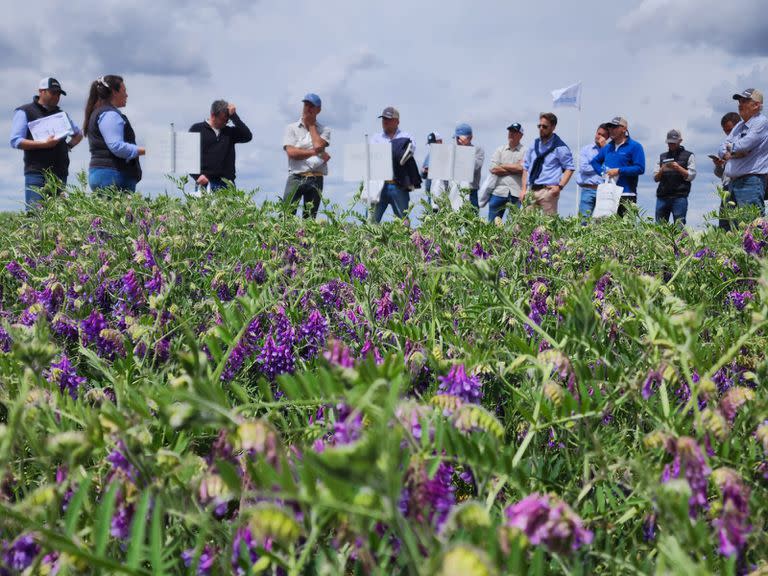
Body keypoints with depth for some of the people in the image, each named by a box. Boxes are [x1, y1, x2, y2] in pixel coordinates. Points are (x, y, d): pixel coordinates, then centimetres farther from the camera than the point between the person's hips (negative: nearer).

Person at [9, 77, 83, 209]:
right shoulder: (24, 112, 5)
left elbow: (78, 133, 35)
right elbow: (15, 141, -5)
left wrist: (69, 146, 13)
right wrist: (44, 144, -17)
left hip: (60, 173, 5)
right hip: (37, 173, -5)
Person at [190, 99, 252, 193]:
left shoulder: (229, 132, 17)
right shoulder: (197, 129, 9)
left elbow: (247, 136, 0)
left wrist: (233, 116, 1)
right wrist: (198, 176, -9)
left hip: (226, 183, 2)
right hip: (204, 183, -2)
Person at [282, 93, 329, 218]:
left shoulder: (324, 130, 12)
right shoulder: (291, 128, 9)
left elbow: (318, 145, -9)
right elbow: (291, 152, -5)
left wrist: (311, 125, 5)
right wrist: (315, 152, -6)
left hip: (315, 179, 2)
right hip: (296, 178, -1)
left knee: (310, 218, 3)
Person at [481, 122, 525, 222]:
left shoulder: (525, 151, 5)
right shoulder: (499, 150, 12)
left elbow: (522, 168, -11)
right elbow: (493, 169, -1)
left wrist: (502, 166, -2)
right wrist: (515, 169, -4)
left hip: (516, 194, -2)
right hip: (498, 191, 2)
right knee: (492, 222, 4)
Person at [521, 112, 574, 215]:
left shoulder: (560, 147, -1)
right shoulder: (534, 145, 15)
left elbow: (569, 168, 0)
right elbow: (526, 168, 18)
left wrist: (560, 186, -13)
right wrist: (524, 189, 8)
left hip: (548, 190, -5)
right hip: (531, 191, 5)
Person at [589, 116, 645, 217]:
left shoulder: (635, 146, -2)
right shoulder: (608, 147, 17)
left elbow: (640, 168, -11)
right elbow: (595, 161, 29)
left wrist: (619, 171, -14)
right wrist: (602, 172, 9)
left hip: (626, 195, -6)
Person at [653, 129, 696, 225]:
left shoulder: (689, 156, 11)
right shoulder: (662, 157, 20)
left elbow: (691, 176, 2)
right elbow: (655, 178, 15)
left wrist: (678, 167, -10)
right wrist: (662, 170, -5)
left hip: (679, 197, -3)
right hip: (662, 197, 3)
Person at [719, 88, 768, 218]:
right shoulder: (739, 126, 21)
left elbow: (743, 146, -18)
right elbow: (722, 150, 16)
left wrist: (731, 147, 4)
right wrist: (732, 153, -6)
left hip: (751, 182, -9)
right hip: (733, 182, 9)